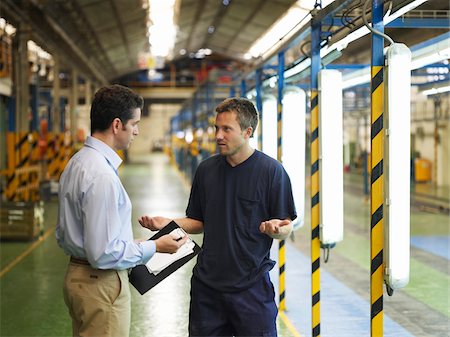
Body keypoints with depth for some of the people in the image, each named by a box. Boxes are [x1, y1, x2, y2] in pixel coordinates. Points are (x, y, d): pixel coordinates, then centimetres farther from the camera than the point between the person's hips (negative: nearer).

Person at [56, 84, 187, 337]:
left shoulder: (76, 163, 7)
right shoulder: (102, 175, -23)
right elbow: (103, 254, -25)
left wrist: (132, 244, 15)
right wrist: (153, 247, -12)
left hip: (77, 276, 10)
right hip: (101, 285, -10)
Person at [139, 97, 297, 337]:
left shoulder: (271, 170, -7)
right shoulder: (207, 169, 8)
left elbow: (286, 227, -5)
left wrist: (276, 228, -27)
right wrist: (168, 223, -1)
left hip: (251, 284, -4)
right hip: (207, 282, 4)